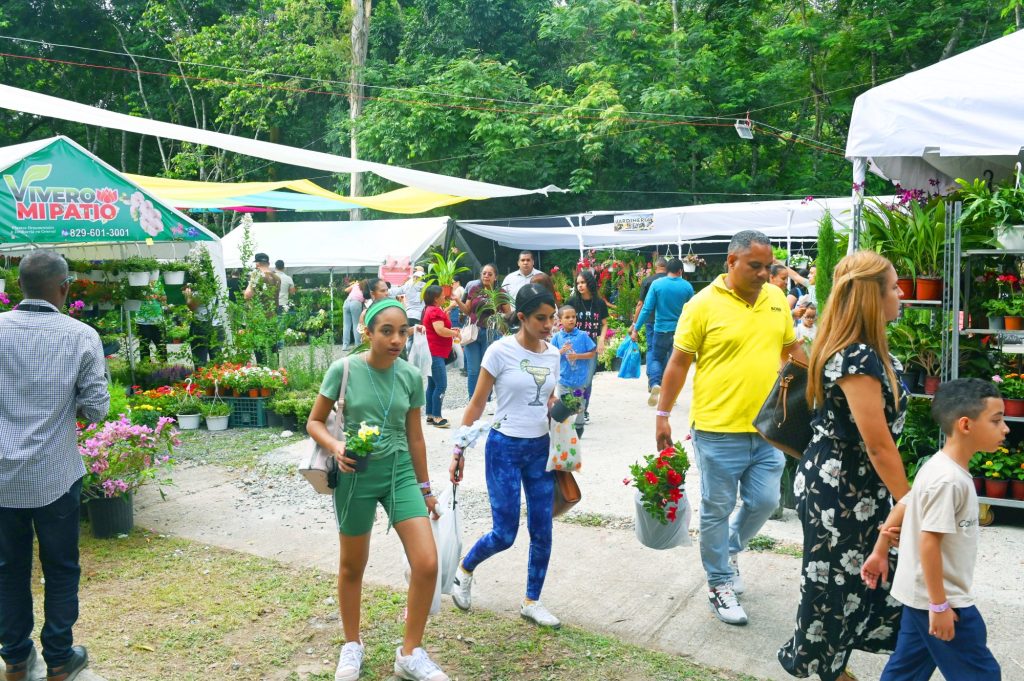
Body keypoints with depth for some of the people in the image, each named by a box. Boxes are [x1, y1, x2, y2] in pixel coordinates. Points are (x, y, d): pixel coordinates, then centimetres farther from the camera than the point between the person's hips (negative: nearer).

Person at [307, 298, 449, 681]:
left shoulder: (411, 376, -3)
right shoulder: (344, 369, -12)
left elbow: (414, 436, 8)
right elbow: (315, 422, -3)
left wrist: (425, 488, 13)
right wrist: (336, 447, -23)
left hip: (400, 473, 3)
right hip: (356, 474, -2)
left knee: (427, 564, -7)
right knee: (352, 566, 13)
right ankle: (352, 645, 37)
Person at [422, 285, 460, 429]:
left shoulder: (430, 310, 17)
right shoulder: (435, 311, -15)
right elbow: (440, 330, -25)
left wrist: (451, 331, 12)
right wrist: (455, 333, -9)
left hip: (434, 353, 11)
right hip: (436, 354, -11)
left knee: (432, 385, 12)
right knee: (441, 386, -11)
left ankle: (430, 416, 16)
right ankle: (436, 417, -10)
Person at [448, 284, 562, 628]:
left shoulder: (552, 354, 5)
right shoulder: (501, 351, -11)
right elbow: (476, 404, -7)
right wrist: (459, 451, -7)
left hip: (540, 448, 5)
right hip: (505, 447, -5)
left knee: (542, 531, 6)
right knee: (505, 534, -1)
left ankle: (531, 602, 24)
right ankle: (464, 570, 29)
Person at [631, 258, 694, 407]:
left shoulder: (657, 284, -7)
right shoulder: (687, 287, -4)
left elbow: (647, 309, -9)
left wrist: (635, 328, -4)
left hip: (661, 329, -1)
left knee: (655, 357, 14)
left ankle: (654, 383, -11)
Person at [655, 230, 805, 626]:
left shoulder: (776, 299, 6)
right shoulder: (704, 304, -10)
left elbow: (792, 348, 18)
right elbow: (678, 363, -6)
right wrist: (662, 415, -6)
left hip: (766, 427, 5)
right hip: (718, 429, -5)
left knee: (765, 501, 12)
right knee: (717, 509, 7)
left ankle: (728, 551, 39)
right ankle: (719, 583, 24)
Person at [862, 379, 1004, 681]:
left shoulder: (939, 467, 5)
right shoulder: (949, 480, -24)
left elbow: (902, 506, 13)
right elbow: (928, 542, -25)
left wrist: (880, 552, 21)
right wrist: (939, 605, -21)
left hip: (920, 593, 9)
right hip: (939, 597, -9)